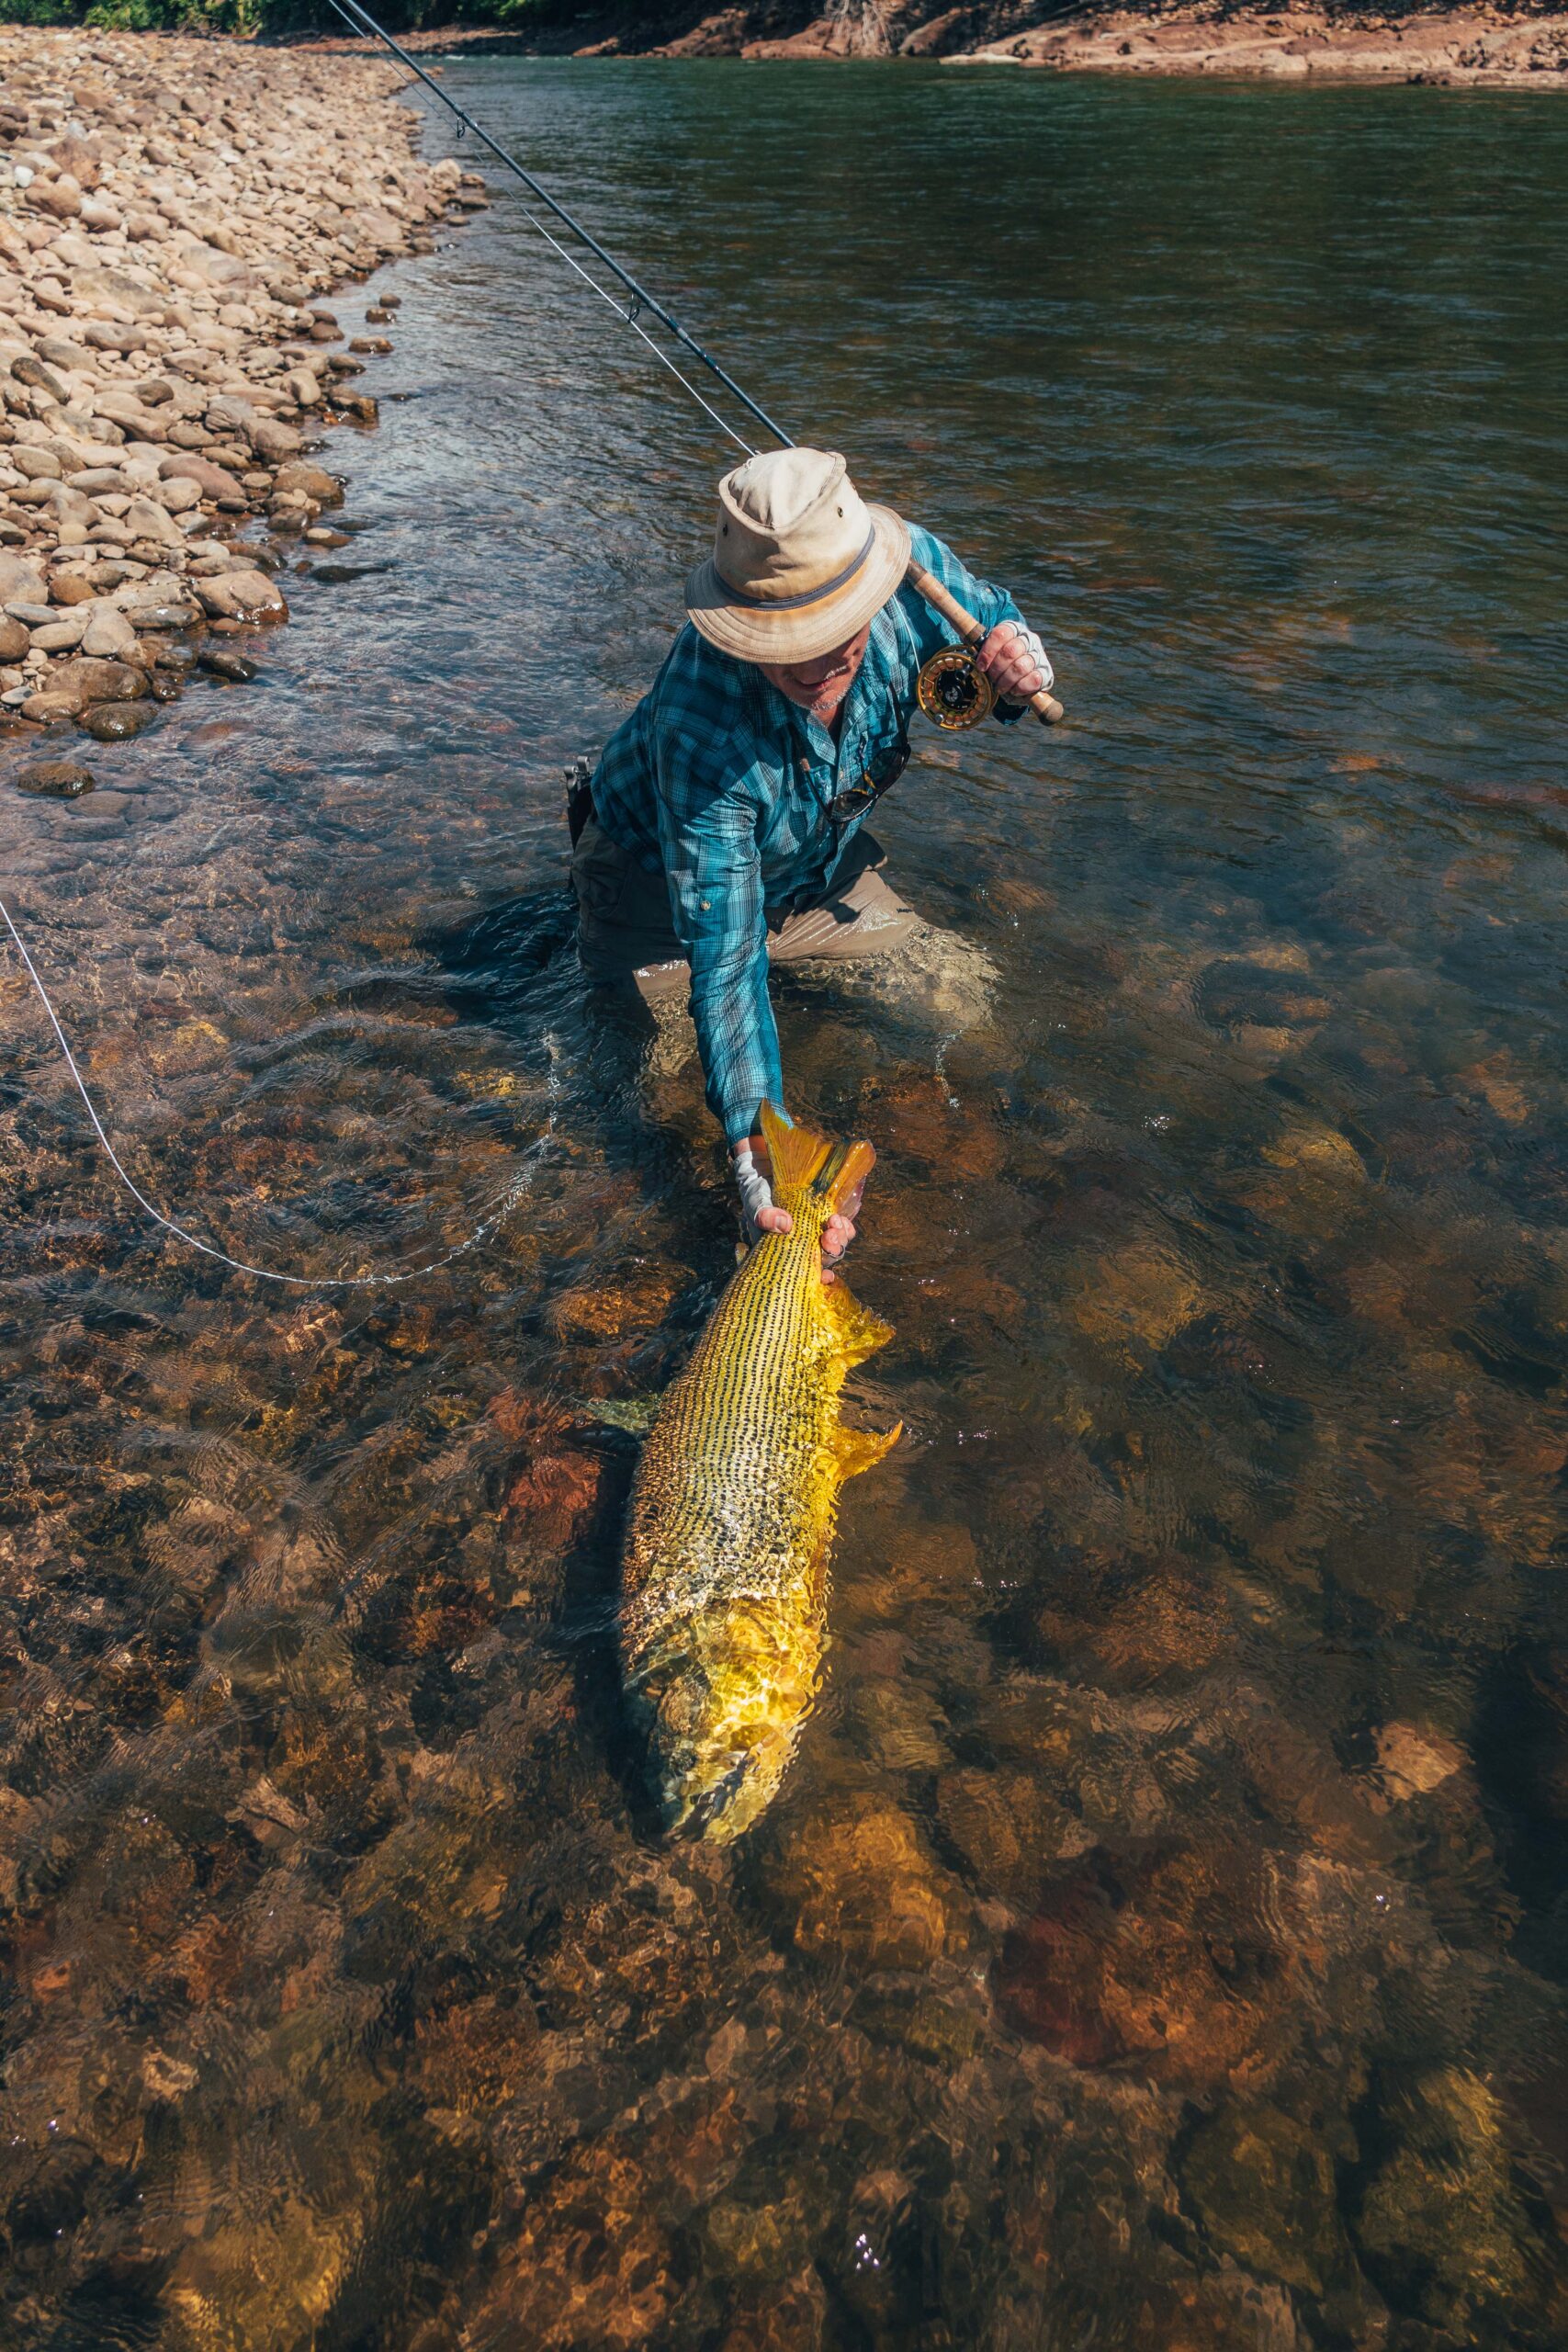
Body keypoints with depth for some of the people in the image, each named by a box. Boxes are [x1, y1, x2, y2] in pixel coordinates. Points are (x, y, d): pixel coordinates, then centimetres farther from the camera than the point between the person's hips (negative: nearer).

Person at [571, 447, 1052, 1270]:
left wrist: (1016, 657, -32)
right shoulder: (700, 723, -44)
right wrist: (755, 1150, -50)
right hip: (662, 875, -4)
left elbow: (994, 619, -5)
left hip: (816, 874, 5)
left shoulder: (909, 564, -31)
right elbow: (723, 956, -42)